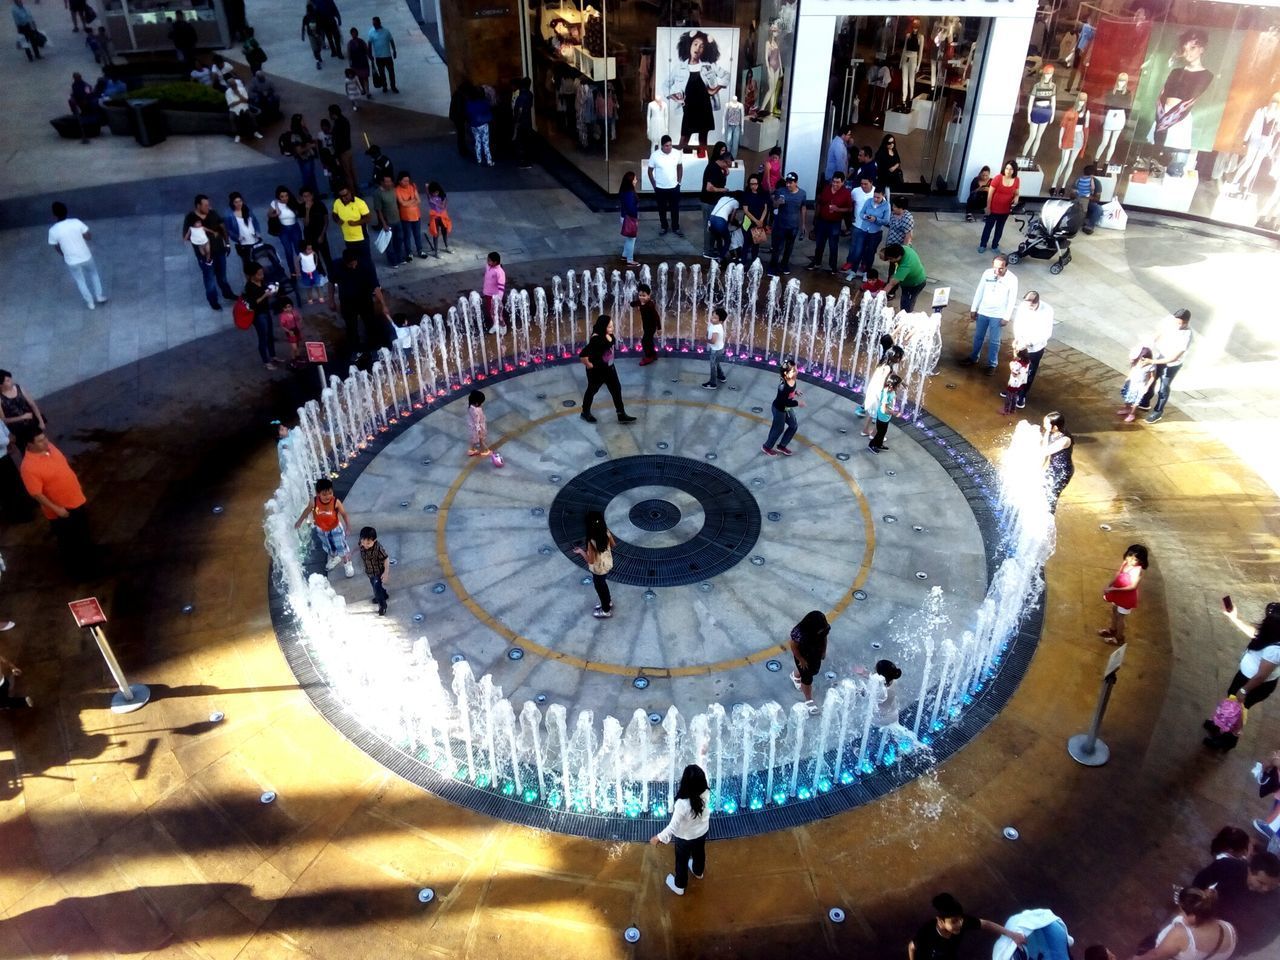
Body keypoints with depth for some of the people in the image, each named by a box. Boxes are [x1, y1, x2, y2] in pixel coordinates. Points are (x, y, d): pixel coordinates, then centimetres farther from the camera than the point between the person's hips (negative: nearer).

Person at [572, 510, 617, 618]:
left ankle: (606, 611, 40)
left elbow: (591, 560, -26)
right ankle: (608, 601, 55)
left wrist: (581, 551, -13)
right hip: (608, 563, 6)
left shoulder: (591, 541, -36)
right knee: (602, 583, 32)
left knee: (599, 586, 20)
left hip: (598, 568, -6)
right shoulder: (606, 532, -18)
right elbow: (613, 545, -1)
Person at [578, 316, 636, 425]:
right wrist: (589, 365, -23)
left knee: (617, 390, 12)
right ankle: (585, 413, 38)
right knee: (592, 391, 14)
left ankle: (622, 415, 24)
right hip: (597, 371, -8)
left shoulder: (609, 336, -7)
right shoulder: (596, 340, -33)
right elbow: (582, 355, -37)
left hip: (609, 368, 8)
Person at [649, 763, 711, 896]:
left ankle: (679, 886, 49)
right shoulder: (706, 793, -29)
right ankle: (698, 872, 64)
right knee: (699, 853, 35)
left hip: (685, 838, -4)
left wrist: (659, 838, -19)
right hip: (702, 832, 4)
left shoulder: (682, 804, -42)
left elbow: (673, 826, -32)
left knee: (682, 861, 24)